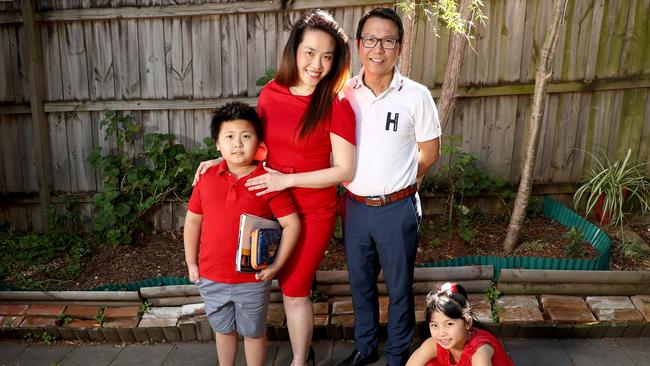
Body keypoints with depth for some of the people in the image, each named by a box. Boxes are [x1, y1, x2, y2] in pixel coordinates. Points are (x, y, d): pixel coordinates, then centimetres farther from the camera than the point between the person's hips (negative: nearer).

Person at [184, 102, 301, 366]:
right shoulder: (207, 179, -3)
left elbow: (292, 224, -11)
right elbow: (192, 220, 7)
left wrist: (276, 265, -13)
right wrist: (191, 263, 7)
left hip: (253, 280, -3)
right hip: (211, 278, 3)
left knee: (253, 333, 17)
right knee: (223, 330, 24)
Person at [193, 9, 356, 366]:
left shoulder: (337, 105, -16)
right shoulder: (270, 93, -2)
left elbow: (345, 170, -16)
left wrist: (287, 179, -20)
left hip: (312, 213, -4)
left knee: (294, 290, 8)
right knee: (291, 284, 19)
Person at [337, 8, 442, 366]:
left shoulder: (416, 95, -11)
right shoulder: (343, 92, -4)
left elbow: (429, 152, -2)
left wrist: (395, 185, 1)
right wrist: (363, 185, -3)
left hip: (397, 209, -3)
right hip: (355, 206, 3)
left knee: (399, 287, 13)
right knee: (360, 283, 19)